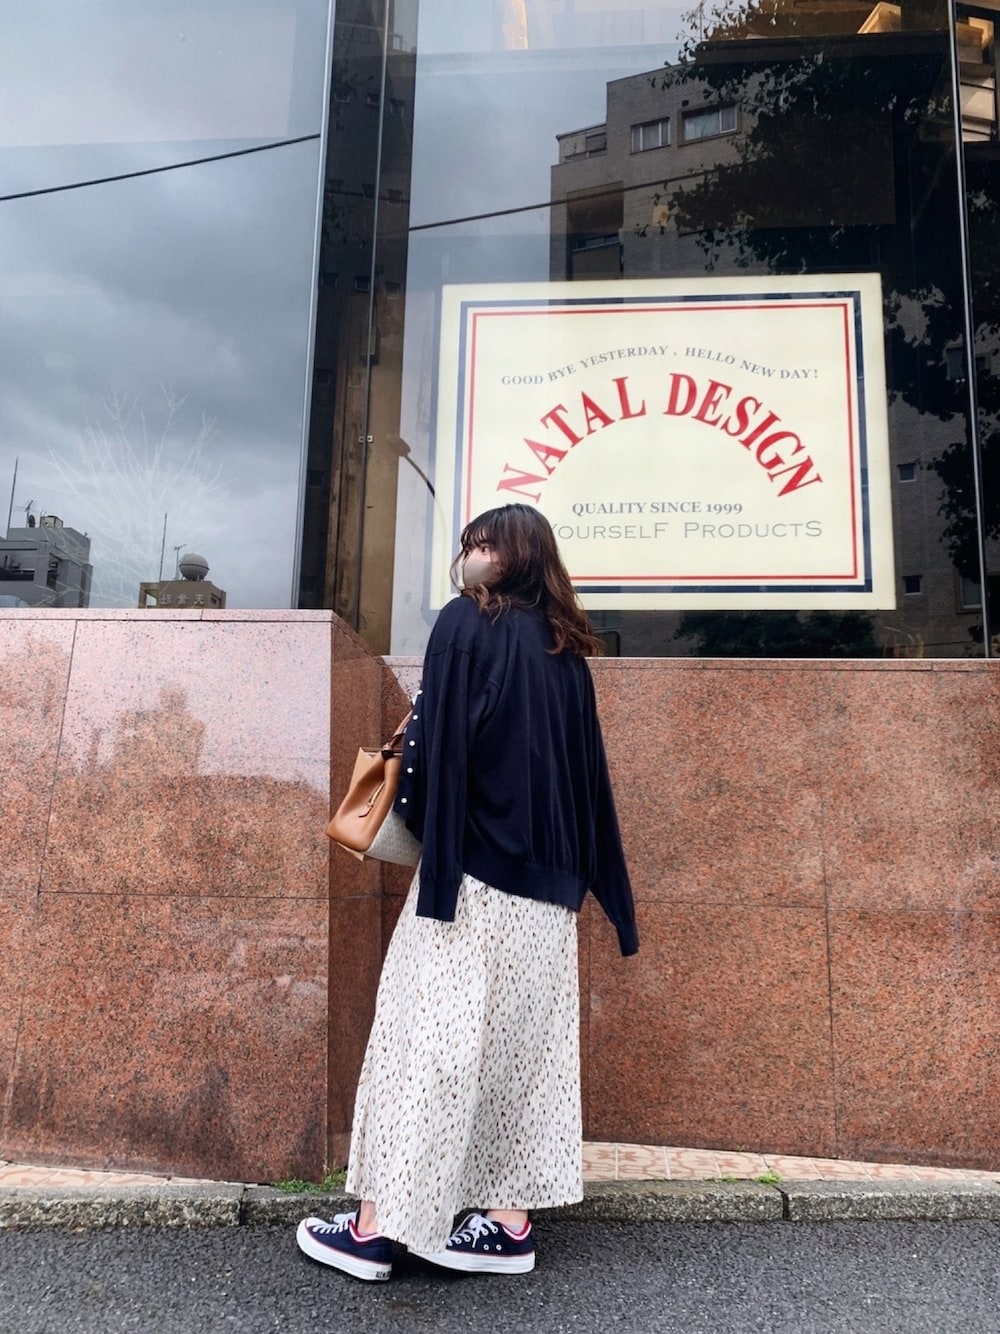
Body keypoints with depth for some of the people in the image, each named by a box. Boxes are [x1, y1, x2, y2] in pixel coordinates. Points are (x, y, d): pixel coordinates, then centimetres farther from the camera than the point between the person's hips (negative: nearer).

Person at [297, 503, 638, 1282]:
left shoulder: (465, 624, -6)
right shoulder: (566, 648, 12)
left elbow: (437, 745, -12)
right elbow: (587, 773, 12)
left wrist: (431, 852, -2)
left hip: (474, 873, -6)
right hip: (544, 884, 7)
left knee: (429, 1037, 1)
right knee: (525, 1040, 11)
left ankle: (379, 1227, 10)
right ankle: (510, 1222, 19)